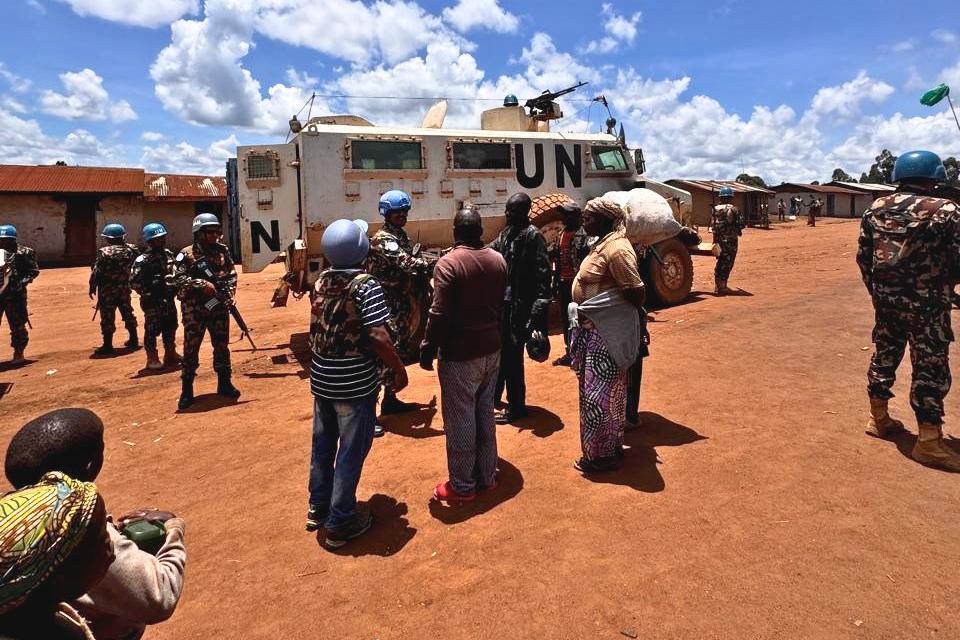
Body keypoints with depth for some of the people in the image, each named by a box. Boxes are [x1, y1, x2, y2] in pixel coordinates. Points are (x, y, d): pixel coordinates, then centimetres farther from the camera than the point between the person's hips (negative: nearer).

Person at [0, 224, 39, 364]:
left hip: (15, 295, -4)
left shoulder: (23, 252, -4)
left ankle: (19, 353, 16)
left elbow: (34, 271, -3)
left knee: (17, 325, 3)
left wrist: (22, 282, -14)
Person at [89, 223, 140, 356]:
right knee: (127, 312, 18)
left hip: (107, 289, -5)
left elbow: (96, 271, -11)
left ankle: (107, 346, 3)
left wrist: (92, 287, -2)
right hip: (124, 287, 5)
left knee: (107, 316, 0)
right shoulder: (131, 250, 1)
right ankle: (133, 340, 26)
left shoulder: (104, 252, -13)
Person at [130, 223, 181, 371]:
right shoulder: (142, 260, -12)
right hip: (153, 302, -7)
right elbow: (134, 282, -14)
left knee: (170, 327, 15)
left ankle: (171, 354, 28)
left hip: (168, 299, 7)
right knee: (152, 330, -1)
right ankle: (152, 359, 10)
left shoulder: (168, 254, 10)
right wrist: (148, 294, -16)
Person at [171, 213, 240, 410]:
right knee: (191, 348, 2)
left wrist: (229, 292, -5)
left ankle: (224, 383, 23)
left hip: (219, 306, 4)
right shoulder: (187, 254, -5)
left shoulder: (223, 251, 6)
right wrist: (202, 284, -22)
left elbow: (231, 274, 10)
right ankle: (187, 390, 11)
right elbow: (178, 279, -13)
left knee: (222, 345, 10)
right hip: (194, 308, -3)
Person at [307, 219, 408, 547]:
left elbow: (318, 329, 12)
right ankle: (340, 523, 17)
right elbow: (378, 337, -20)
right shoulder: (367, 285, -17)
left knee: (323, 444, 20)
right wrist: (399, 368, -10)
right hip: (355, 384, -7)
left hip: (322, 379, 7)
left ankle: (318, 508, 35)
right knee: (351, 451, 6)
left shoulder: (320, 282, 3)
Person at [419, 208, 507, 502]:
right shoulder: (498, 260, 3)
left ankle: (462, 485, 15)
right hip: (491, 350, 7)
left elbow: (440, 314, -20)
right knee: (485, 414, 18)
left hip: (460, 355, -7)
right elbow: (503, 304, 10)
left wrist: (428, 350, -11)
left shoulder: (448, 263, -17)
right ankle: (487, 475, 29)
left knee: (460, 419, 4)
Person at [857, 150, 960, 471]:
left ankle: (878, 418, 30)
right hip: (926, 302, -5)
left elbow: (863, 256, 7)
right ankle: (929, 441, 5)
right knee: (930, 367, 1)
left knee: (884, 355, 18)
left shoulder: (875, 208, 4)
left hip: (885, 298, 5)